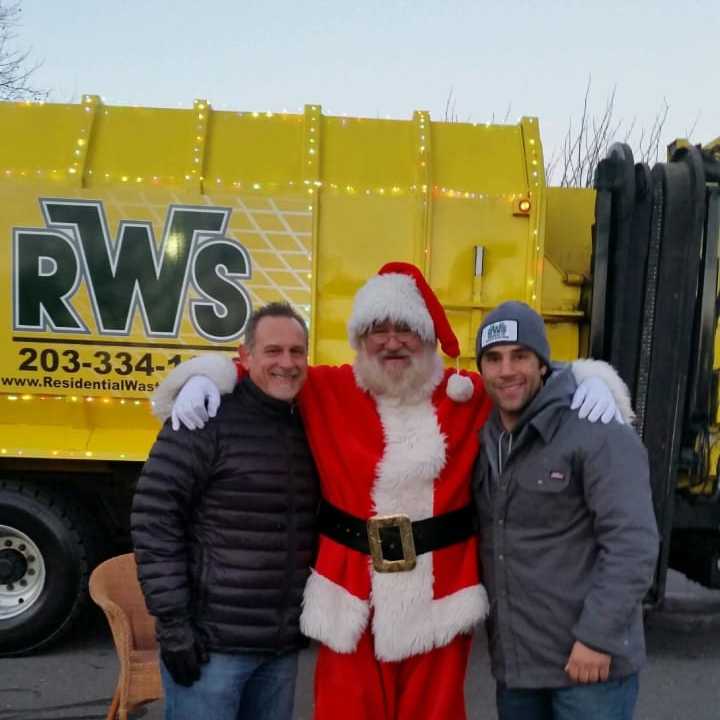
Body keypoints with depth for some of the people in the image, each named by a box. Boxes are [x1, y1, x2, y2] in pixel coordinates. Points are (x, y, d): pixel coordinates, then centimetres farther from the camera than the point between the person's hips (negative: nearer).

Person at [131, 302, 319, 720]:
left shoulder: (307, 429, 8)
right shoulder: (207, 419, -12)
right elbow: (154, 519, -14)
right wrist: (174, 626, -15)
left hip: (284, 645, 6)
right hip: (210, 641, -6)